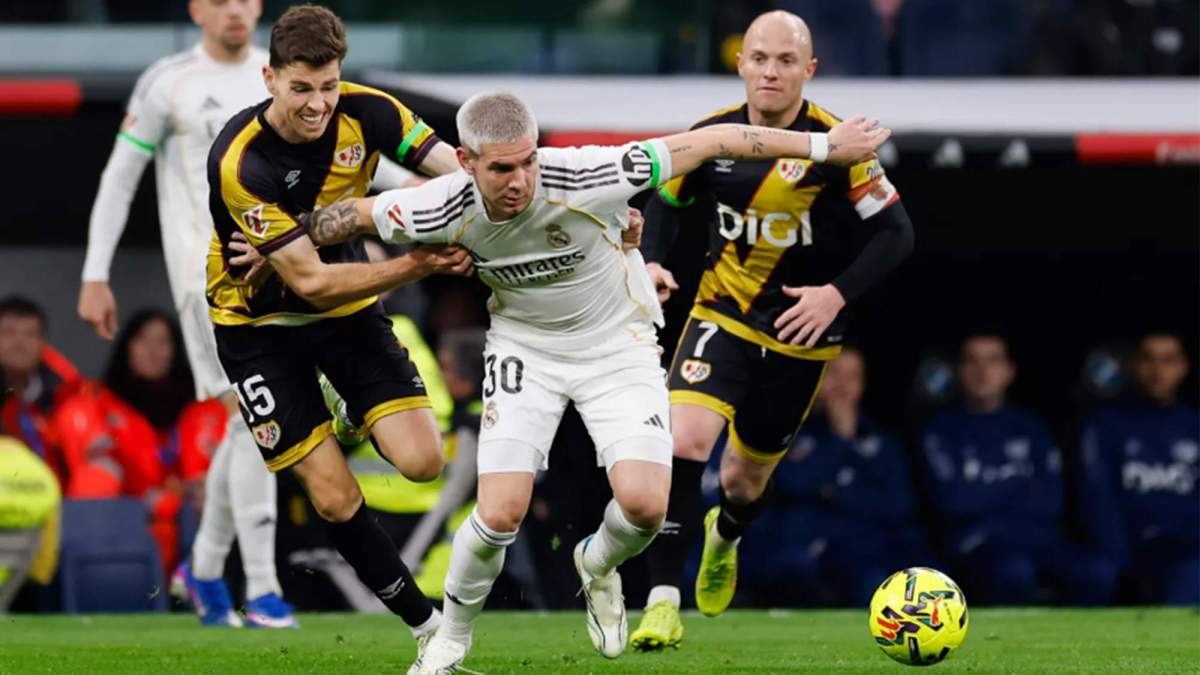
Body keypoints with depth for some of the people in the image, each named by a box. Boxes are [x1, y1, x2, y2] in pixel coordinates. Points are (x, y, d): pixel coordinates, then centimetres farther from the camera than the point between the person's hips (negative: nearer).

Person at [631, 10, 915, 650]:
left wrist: (837, 293, -24)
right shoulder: (711, 135, -6)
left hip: (799, 333, -1)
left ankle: (724, 536, 52)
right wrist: (652, 262, -8)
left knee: (745, 476, 13)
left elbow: (895, 231, -12)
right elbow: (666, 201, 10)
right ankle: (663, 600, -19)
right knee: (685, 441, -23)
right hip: (722, 314, 1)